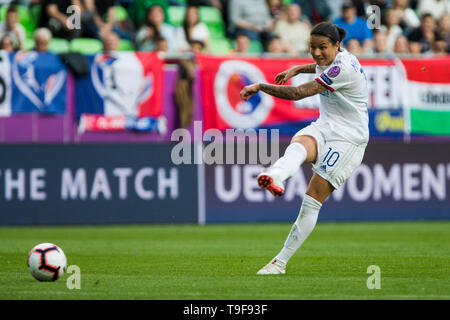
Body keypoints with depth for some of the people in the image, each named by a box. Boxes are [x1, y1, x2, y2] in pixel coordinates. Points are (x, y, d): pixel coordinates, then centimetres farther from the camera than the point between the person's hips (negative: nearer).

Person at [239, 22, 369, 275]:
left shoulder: (342, 69, -21)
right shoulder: (332, 58, 6)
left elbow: (298, 93, -24)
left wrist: (260, 86, -17)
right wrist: (297, 69, 24)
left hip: (348, 138, -7)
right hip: (323, 129, 7)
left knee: (313, 200, -13)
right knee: (298, 145, -32)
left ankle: (280, 262, -9)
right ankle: (276, 177, -66)